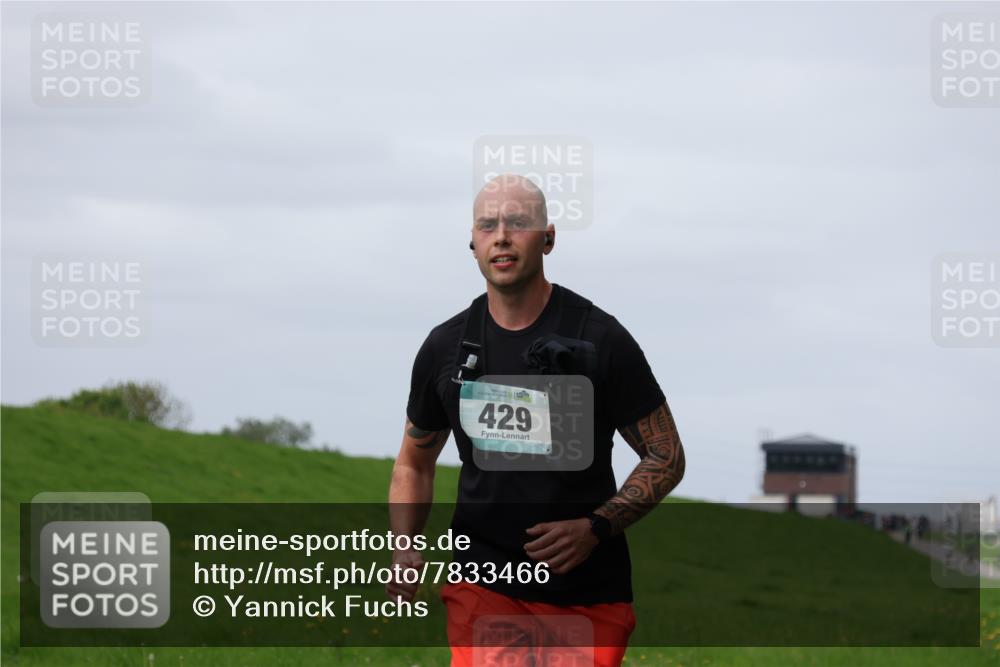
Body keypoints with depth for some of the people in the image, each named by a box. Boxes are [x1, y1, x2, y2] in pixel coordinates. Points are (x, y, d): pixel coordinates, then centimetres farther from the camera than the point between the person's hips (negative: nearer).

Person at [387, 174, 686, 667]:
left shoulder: (601, 339, -4)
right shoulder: (445, 347, 6)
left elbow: (666, 456, 1)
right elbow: (414, 463, 20)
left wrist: (596, 528, -14)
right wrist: (404, 550, 2)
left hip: (587, 595, -2)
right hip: (482, 586, 2)